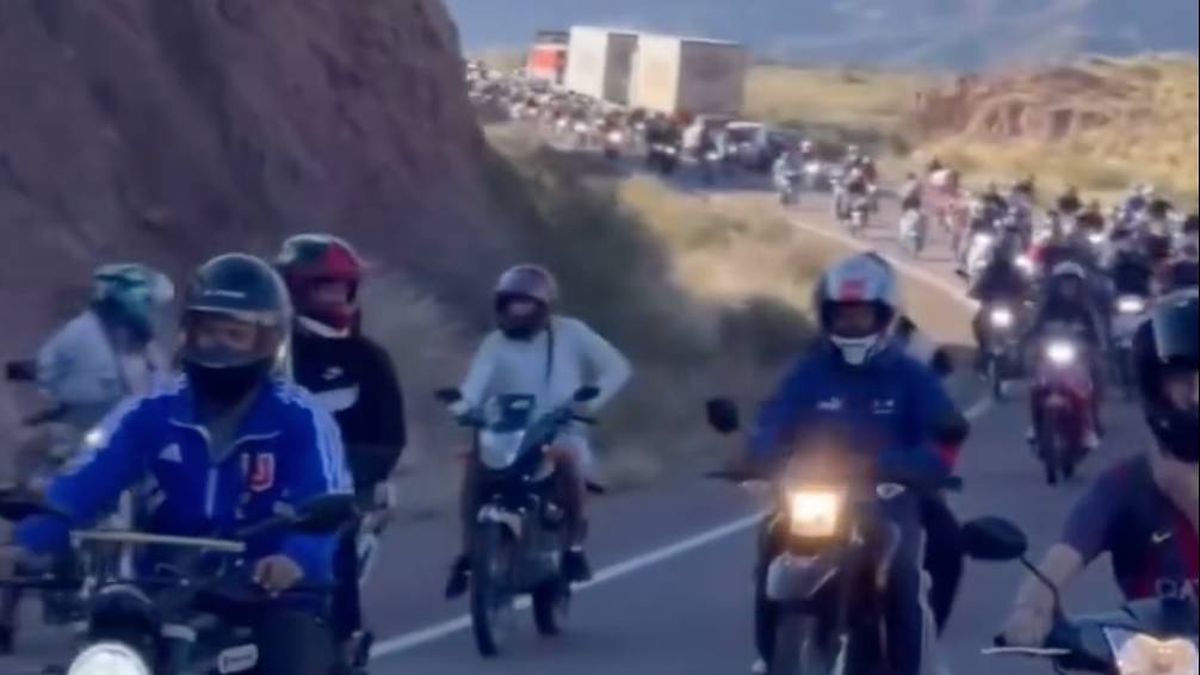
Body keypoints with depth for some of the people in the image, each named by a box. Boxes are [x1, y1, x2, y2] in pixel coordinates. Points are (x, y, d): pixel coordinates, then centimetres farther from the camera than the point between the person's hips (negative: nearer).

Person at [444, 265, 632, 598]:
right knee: (475, 462, -27)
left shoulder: (570, 333, 1)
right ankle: (468, 553, -18)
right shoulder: (496, 343, 3)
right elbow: (477, 381, -14)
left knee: (568, 458, -36)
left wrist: (592, 400, -19)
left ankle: (574, 543, -17)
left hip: (562, 433, -2)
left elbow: (618, 367, -1)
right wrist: (463, 404, -37)